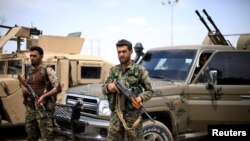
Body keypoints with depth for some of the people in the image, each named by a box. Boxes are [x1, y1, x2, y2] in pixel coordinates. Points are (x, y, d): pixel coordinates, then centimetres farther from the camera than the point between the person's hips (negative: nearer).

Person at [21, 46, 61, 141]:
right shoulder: (30, 71, 15)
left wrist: (44, 96, -24)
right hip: (30, 108, 7)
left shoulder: (47, 70, -6)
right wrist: (24, 89, 2)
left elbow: (58, 88, -13)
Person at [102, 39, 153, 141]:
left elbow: (149, 91, -1)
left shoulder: (140, 70, -3)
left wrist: (141, 98, -22)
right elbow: (103, 89, 13)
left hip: (133, 116, -4)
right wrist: (108, 87, -11)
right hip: (116, 115, 4)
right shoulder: (113, 70, 10)